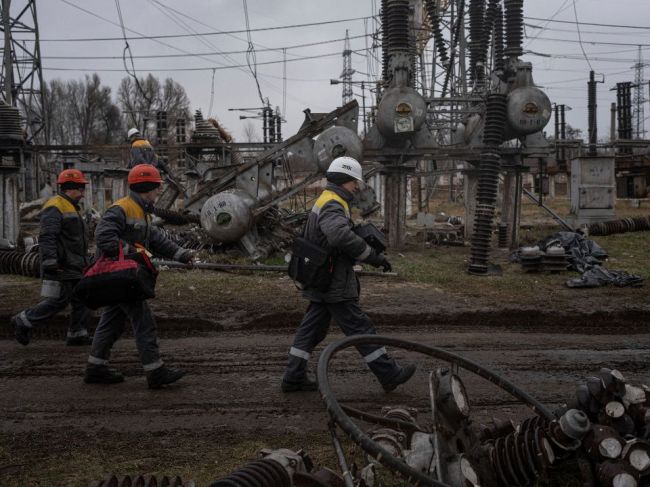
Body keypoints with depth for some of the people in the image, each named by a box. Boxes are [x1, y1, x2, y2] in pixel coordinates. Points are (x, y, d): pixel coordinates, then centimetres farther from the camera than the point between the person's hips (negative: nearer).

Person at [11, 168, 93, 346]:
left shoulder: (72, 208, 19)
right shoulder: (55, 207, -13)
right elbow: (47, 237, -23)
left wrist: (84, 262, 25)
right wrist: (50, 263, -29)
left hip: (74, 267, 10)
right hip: (61, 267, -10)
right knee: (58, 301, -7)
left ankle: (77, 334, 12)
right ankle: (23, 321, 7)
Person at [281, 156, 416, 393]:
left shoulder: (326, 201, 17)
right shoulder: (332, 205, -19)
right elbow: (341, 235, -38)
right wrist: (373, 256, -30)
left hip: (322, 282, 10)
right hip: (334, 285, -10)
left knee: (312, 328, 13)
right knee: (361, 329, -2)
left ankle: (293, 377, 17)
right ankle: (390, 375, 6)